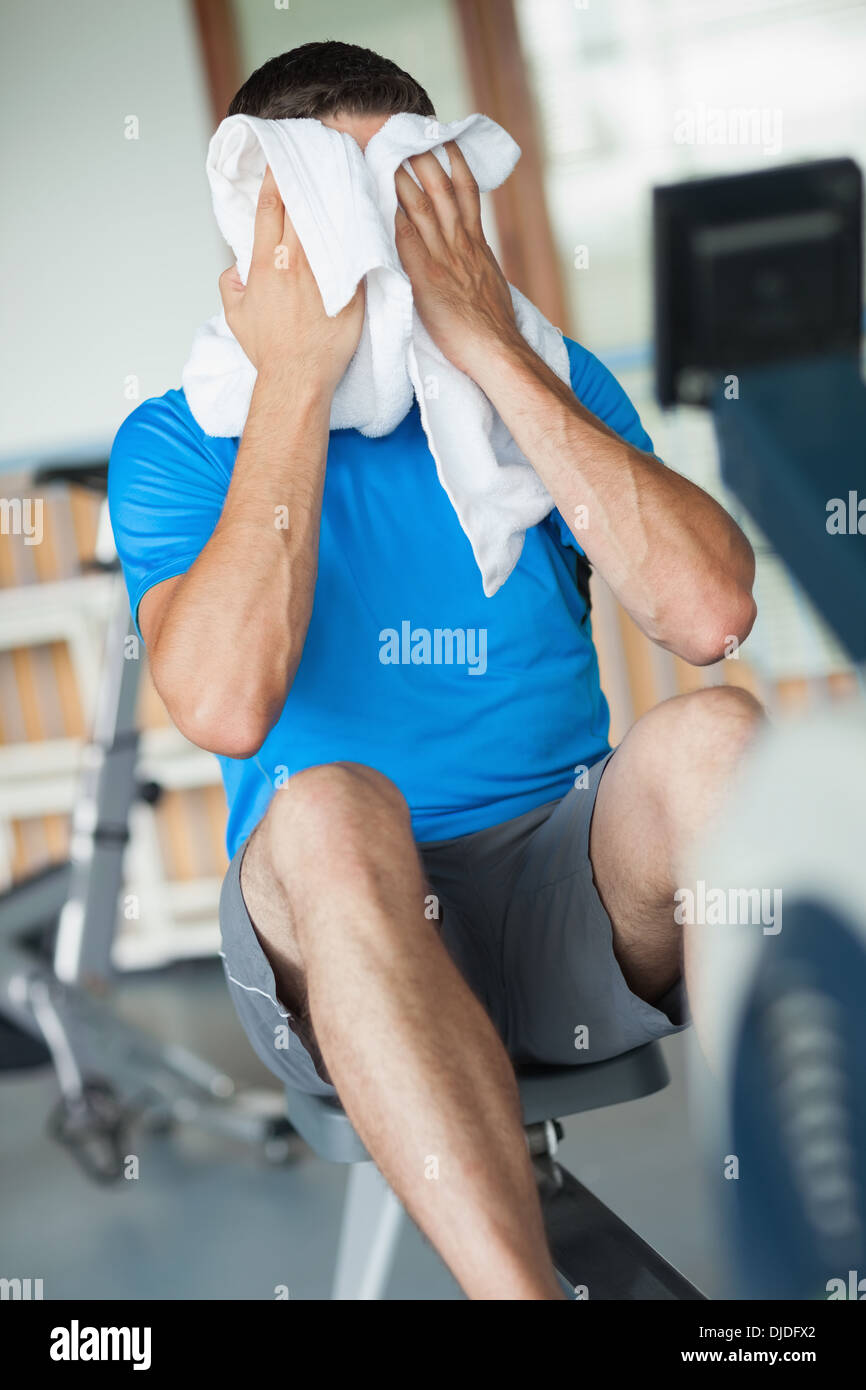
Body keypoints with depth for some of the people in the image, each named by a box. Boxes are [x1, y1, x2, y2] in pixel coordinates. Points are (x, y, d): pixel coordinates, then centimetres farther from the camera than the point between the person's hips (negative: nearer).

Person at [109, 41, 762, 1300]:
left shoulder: (545, 384, 8)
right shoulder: (180, 442, 1)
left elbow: (710, 613, -12)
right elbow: (227, 706, -20)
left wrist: (497, 355, -13)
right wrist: (297, 382, -16)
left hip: (574, 900, 2)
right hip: (343, 926, -2)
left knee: (714, 735, -27)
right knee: (332, 809, -34)